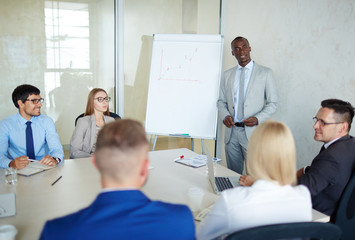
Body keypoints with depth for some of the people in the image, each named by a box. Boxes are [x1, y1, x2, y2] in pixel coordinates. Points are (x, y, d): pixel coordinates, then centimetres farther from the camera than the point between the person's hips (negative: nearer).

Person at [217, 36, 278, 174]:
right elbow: (221, 101, 15)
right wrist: (225, 116, -5)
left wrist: (258, 119, -16)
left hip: (252, 132, -3)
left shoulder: (265, 73, 1)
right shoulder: (227, 75, 11)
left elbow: (272, 103, 1)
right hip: (232, 132, 3)